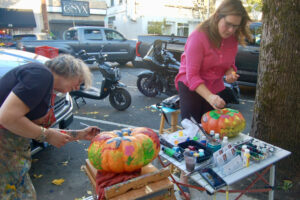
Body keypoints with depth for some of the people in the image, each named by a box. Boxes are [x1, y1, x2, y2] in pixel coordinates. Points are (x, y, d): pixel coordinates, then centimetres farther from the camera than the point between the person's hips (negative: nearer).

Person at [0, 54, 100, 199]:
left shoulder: (49, 90, 14)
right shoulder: (41, 74, -15)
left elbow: (44, 130, 19)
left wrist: (80, 135, 19)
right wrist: (47, 135, -13)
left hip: (13, 148, 9)